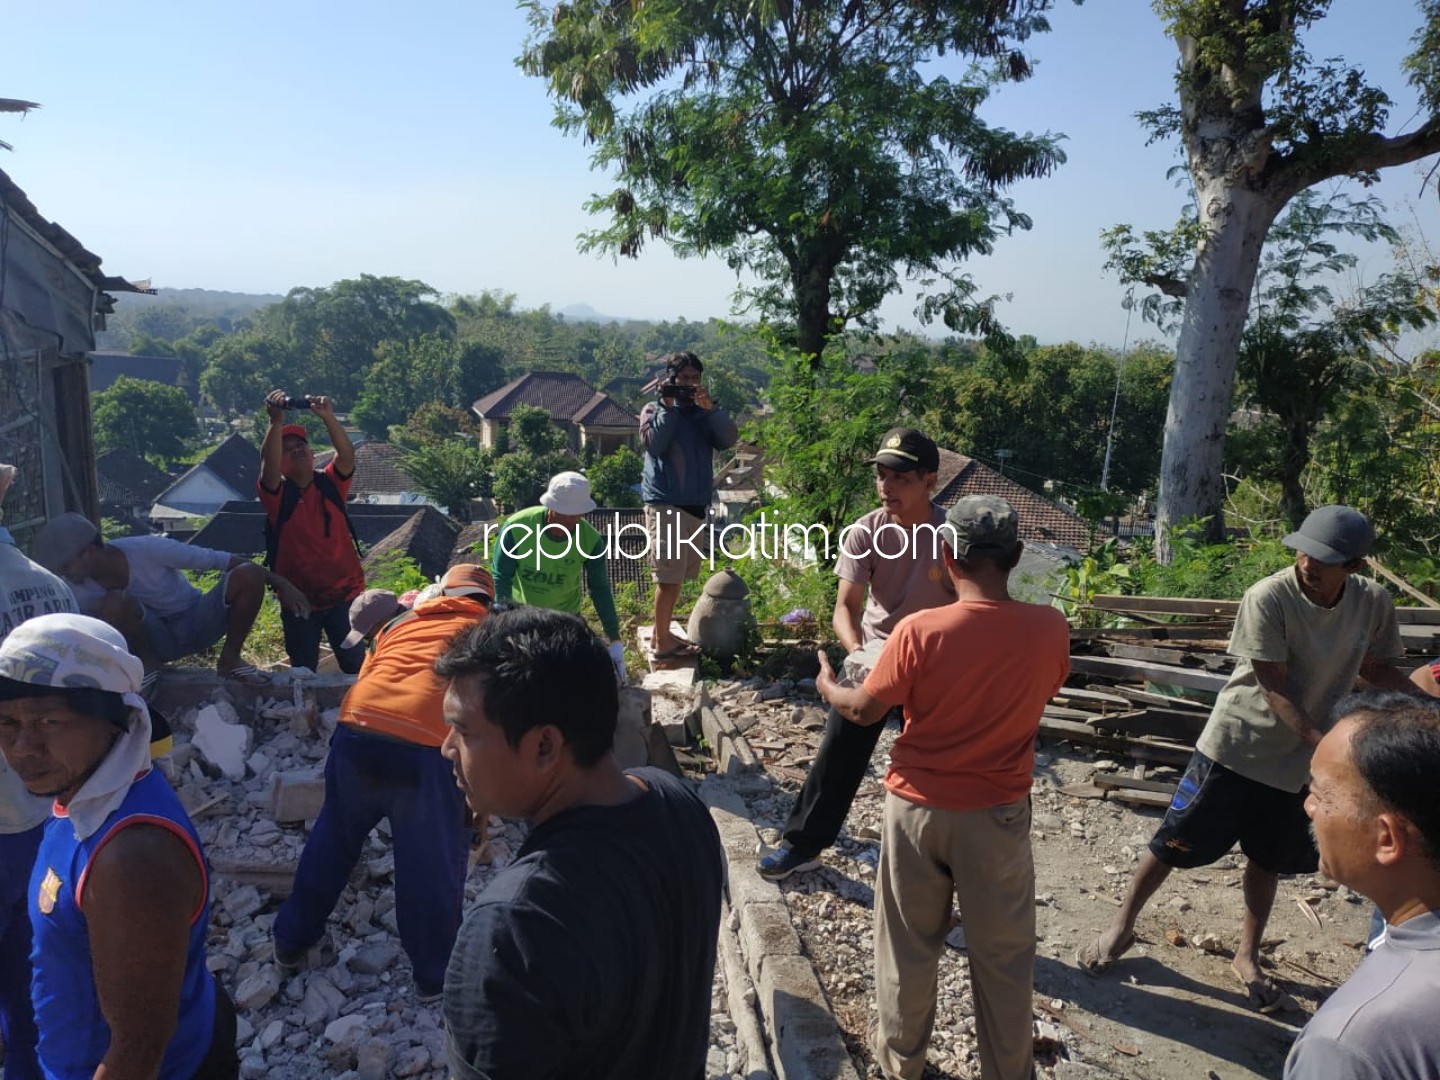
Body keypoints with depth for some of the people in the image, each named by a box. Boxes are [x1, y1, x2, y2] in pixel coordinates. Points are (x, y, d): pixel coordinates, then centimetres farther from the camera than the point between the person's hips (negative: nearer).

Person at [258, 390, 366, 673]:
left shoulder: (330, 484, 3)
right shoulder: (277, 494, -2)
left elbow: (347, 455, -16)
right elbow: (268, 463, -22)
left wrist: (328, 418, -31)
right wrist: (276, 422, -36)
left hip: (344, 594, 0)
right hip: (298, 600, 0)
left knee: (355, 665, 1)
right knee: (303, 670, 11)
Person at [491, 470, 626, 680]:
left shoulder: (591, 540, -25)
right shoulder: (516, 527, -29)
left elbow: (600, 589, -16)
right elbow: (500, 577, -21)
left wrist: (615, 640, -18)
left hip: (564, 613, 1)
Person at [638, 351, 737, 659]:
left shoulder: (704, 413, 15)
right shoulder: (654, 409, 2)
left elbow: (729, 439, -2)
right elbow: (654, 444, -16)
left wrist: (710, 408, -14)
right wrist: (668, 406, -15)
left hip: (696, 504, 6)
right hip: (665, 504, -6)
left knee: (677, 575, 12)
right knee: (668, 575, -7)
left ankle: (662, 633, 23)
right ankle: (661, 643, 0)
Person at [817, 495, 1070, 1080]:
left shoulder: (919, 631, -20)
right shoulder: (1050, 629, -13)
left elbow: (865, 710, -7)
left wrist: (827, 686, 13)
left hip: (918, 808, -1)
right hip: (1000, 814, 1)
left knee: (908, 946, 19)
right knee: (1003, 957, 17)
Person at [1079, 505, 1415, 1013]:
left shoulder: (1373, 603, -7)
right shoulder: (1268, 598, -23)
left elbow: (1375, 669, 9)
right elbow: (1274, 688, -22)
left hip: (1297, 760, 4)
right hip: (1235, 747, -4)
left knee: (1267, 860, 18)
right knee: (1173, 843, 4)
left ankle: (1247, 958, 39)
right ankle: (1122, 927, 25)